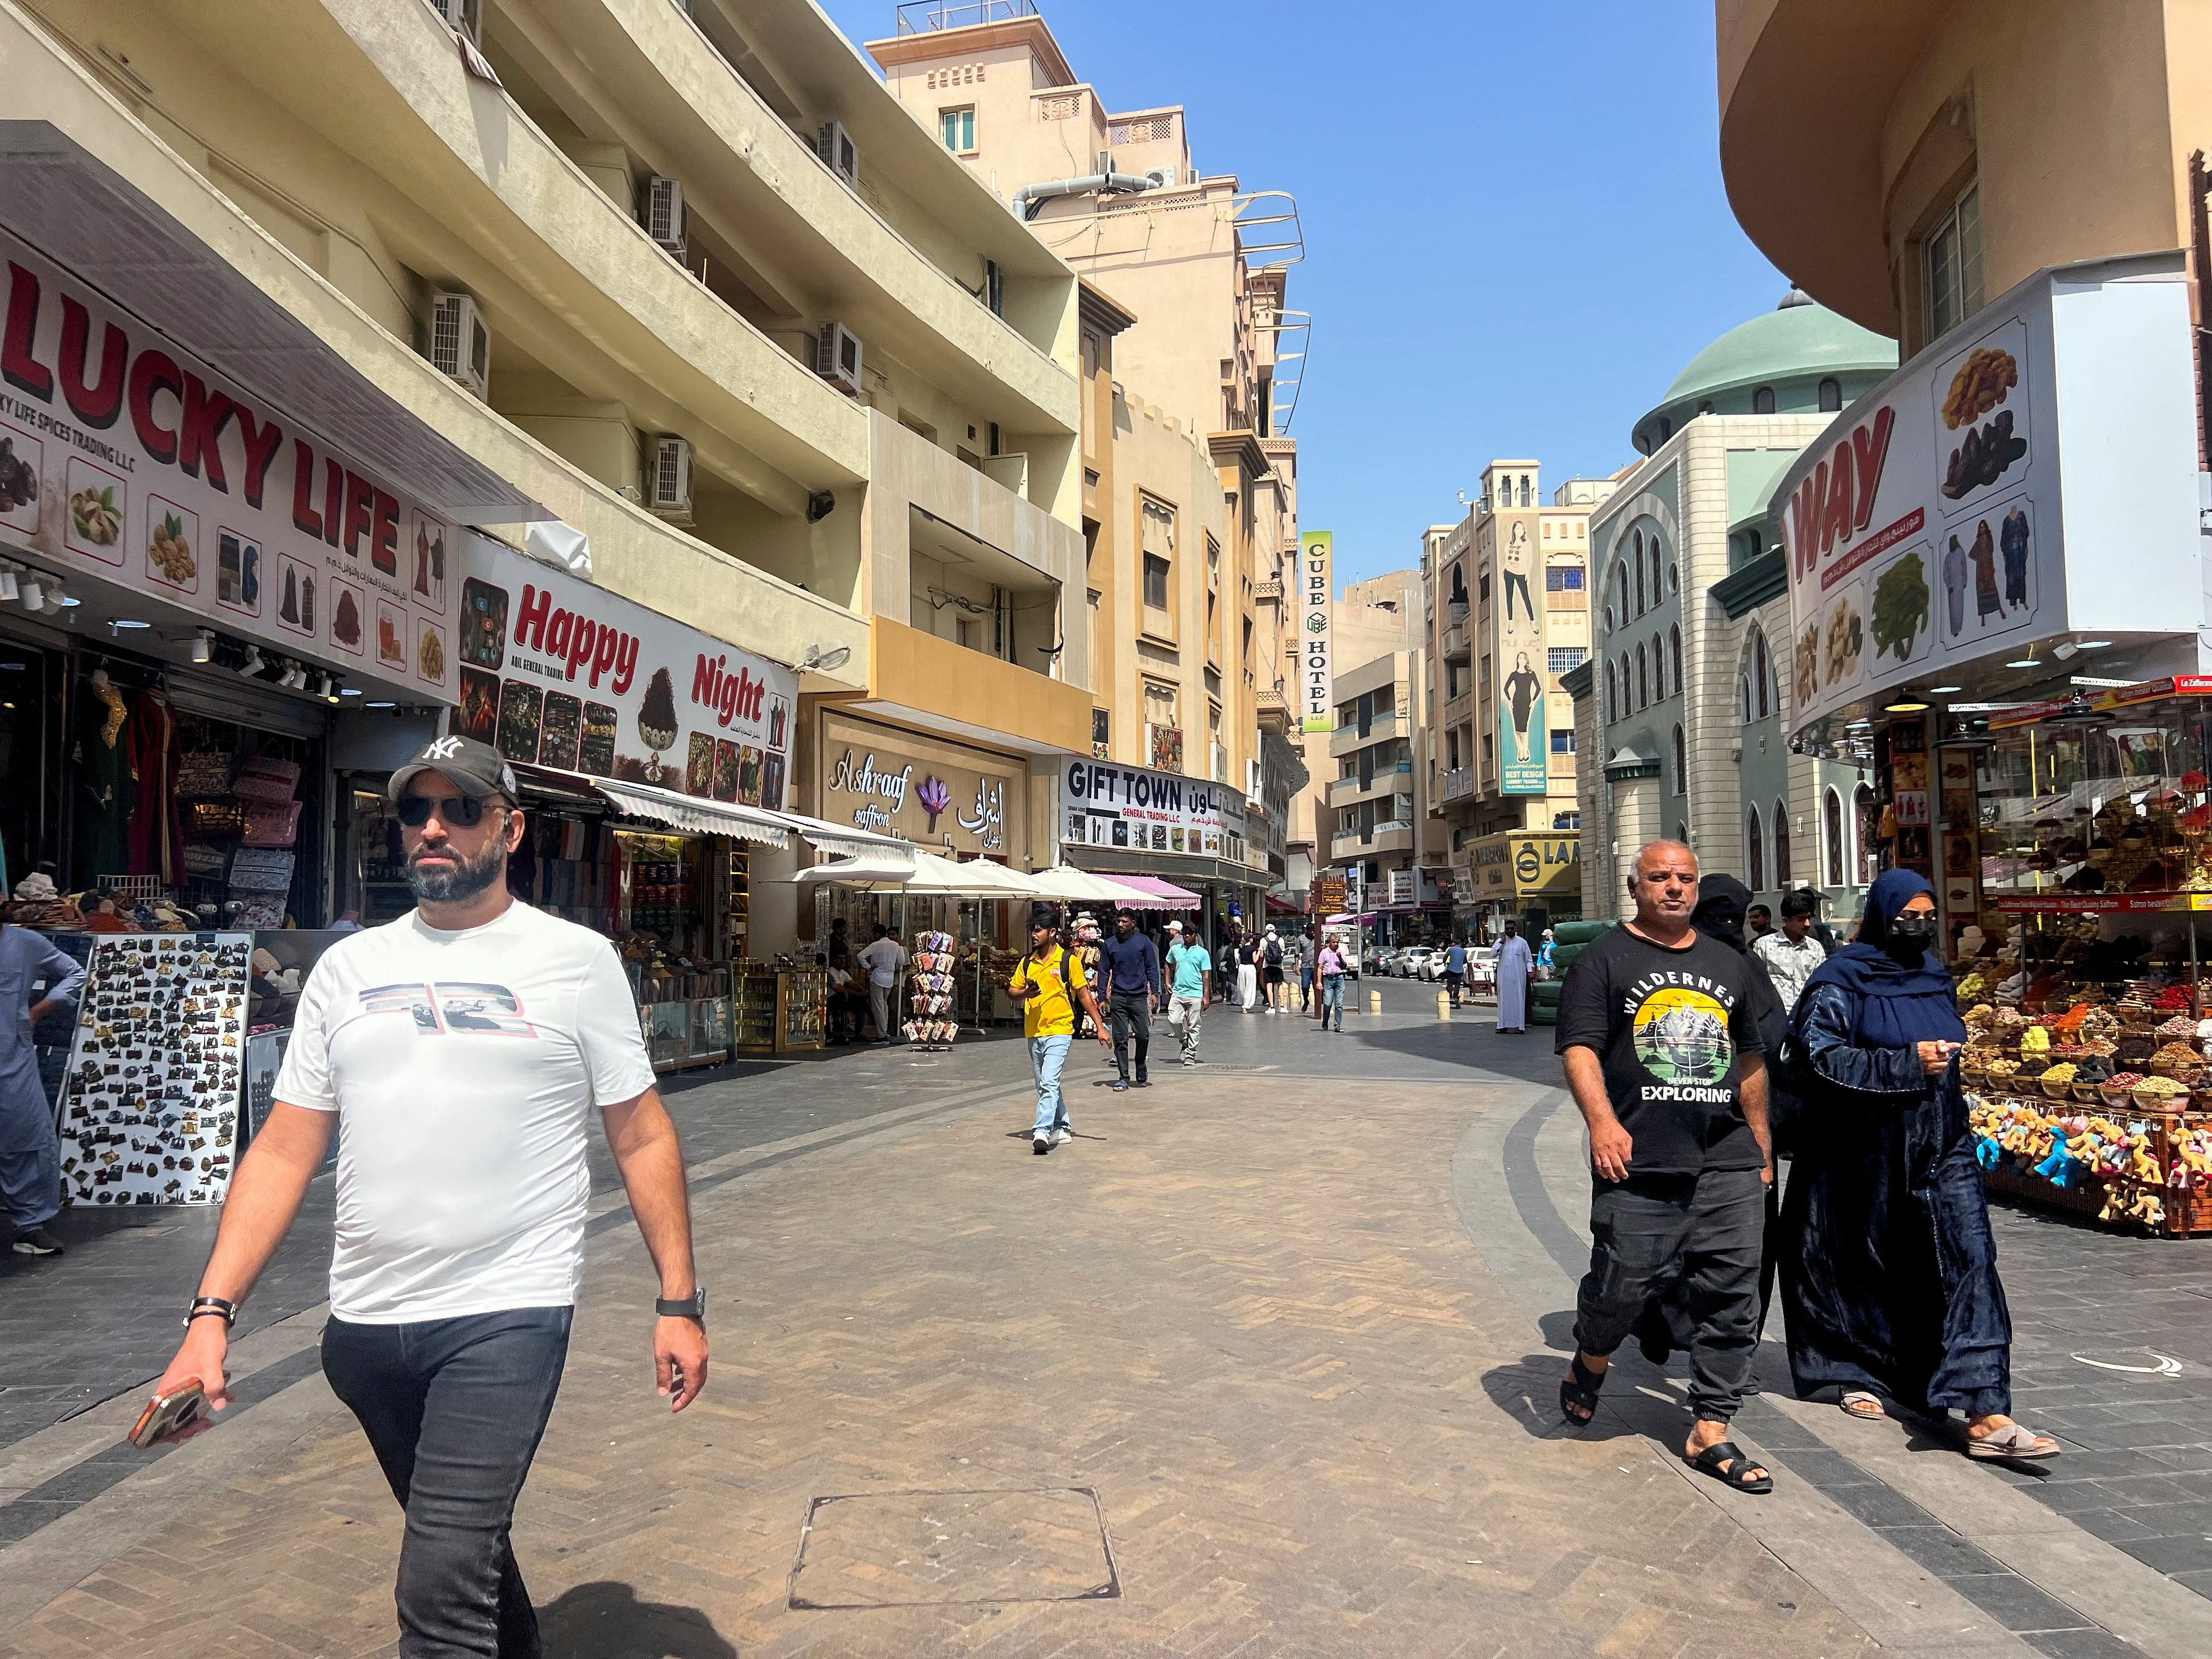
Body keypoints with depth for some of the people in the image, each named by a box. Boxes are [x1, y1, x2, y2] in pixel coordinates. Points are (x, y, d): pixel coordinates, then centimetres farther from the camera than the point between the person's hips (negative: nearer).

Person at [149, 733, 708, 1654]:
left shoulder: (576, 958, -3)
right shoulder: (349, 966, 7)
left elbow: (642, 1137, -1)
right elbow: (285, 1151, 7)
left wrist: (679, 1303, -5)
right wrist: (211, 1313, -3)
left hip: (506, 1315, -4)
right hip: (364, 1325, 5)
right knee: (468, 1540, 21)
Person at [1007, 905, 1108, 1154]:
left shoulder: (1068, 960, -5)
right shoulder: (1027, 963, 9)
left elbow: (1084, 995, -1)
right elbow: (1012, 991, 11)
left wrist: (1100, 1026, -2)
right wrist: (1025, 993, -12)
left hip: (1059, 1032, -6)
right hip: (1033, 1033, 6)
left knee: (1049, 1083, -18)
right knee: (1046, 1086, 15)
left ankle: (1042, 1132, -23)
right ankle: (1062, 1129, 29)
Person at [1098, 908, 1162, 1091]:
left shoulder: (1143, 942, 3)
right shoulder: (1109, 945, 5)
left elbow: (1152, 968, 6)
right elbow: (1104, 972, 9)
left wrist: (1154, 992, -2)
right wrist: (1104, 997, 3)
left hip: (1139, 996, -1)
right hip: (1118, 998, 1)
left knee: (1143, 1036, -2)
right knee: (1120, 1039, 1)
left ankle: (1141, 1070, 23)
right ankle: (1123, 1078, 7)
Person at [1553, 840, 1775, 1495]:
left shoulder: (1729, 965, 18)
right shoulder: (1604, 961, 1)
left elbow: (1750, 1060, 24)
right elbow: (1580, 1048, -9)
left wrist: (1761, 1147, 22)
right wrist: (1601, 1118, -25)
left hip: (1728, 1167, 5)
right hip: (1637, 1168, -4)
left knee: (1731, 1299, 4)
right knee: (1620, 1286, -2)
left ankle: (1710, 1433, 15)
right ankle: (1589, 1365, 30)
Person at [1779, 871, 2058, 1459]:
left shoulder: (1934, 977, 11)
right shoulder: (1840, 982, -9)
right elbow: (1816, 1054, -20)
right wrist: (1908, 1063, -21)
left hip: (1940, 1148, 5)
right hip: (1865, 1155, -5)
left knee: (1969, 1261, -9)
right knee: (1866, 1267, 10)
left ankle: (1986, 1415, -13)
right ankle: (1858, 1371, 33)